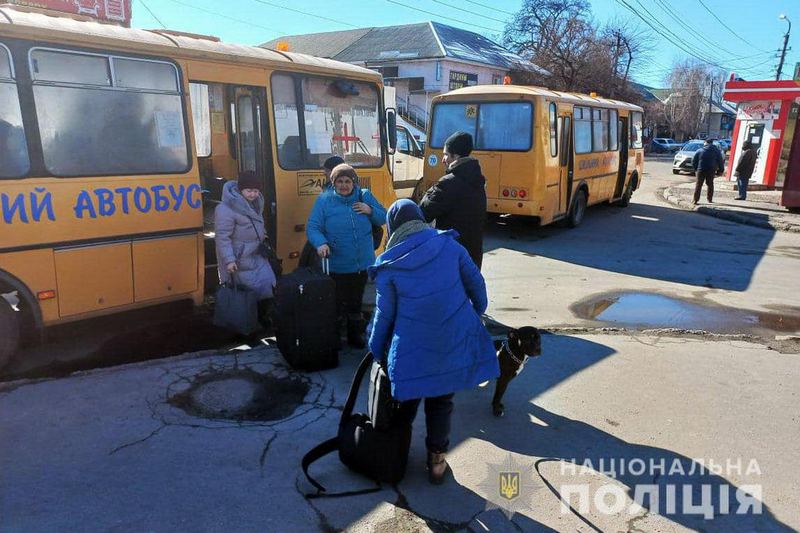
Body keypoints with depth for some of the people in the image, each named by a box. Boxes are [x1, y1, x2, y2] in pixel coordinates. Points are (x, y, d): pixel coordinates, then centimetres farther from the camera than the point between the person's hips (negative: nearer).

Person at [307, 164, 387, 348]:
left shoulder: (365, 196, 2)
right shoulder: (324, 200, -7)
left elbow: (383, 218, 7)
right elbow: (312, 227, -11)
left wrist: (370, 210, -13)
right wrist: (320, 243, -30)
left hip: (363, 264, 3)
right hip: (338, 267, -3)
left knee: (356, 302, 18)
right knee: (337, 303, 4)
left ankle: (355, 335, 35)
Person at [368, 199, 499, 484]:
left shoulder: (389, 265, -4)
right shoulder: (449, 244, -1)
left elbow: (384, 313, 2)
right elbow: (476, 282, 7)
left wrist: (376, 351, 17)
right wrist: (477, 313, 26)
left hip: (413, 346, -1)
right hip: (455, 339, 1)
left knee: (407, 398, 22)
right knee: (441, 401, 17)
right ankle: (436, 460, 25)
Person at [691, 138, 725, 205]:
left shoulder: (699, 151, 4)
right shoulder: (716, 151, 6)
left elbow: (693, 161, 5)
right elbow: (720, 161, 7)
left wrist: (696, 169, 17)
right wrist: (720, 170, 16)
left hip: (701, 170, -1)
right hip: (711, 171, 1)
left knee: (698, 185, 1)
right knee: (710, 184, 12)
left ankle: (696, 200, -4)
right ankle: (710, 200, 15)